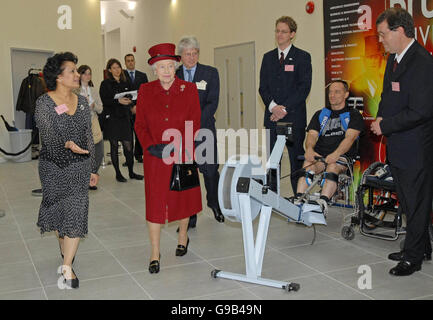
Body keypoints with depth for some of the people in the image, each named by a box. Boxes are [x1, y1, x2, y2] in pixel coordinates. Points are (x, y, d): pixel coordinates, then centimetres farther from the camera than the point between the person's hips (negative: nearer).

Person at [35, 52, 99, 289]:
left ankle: (67, 267, -1)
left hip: (79, 166, 2)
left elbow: (88, 137, 9)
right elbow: (47, 135, -17)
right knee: (57, 211, 13)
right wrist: (67, 145, -37)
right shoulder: (44, 103, -7)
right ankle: (65, 249, 39)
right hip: (53, 165, -2)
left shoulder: (82, 102, 4)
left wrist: (92, 169, 9)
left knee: (76, 213, -6)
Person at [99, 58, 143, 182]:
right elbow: (104, 101, -10)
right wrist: (118, 101, -21)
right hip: (112, 118, -3)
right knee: (114, 146, 3)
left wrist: (131, 106, -1)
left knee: (128, 146, 1)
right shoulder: (105, 84, -2)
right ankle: (118, 173, 12)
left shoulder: (125, 83, 12)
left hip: (124, 117, 4)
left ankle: (131, 172, 12)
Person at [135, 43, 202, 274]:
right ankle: (155, 253, 9)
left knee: (183, 196, 13)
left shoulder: (189, 90, -1)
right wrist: (152, 146, -12)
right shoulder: (145, 91, 2)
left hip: (182, 155, 0)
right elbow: (140, 124, 2)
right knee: (154, 201, -1)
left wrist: (176, 147, -14)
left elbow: (194, 124, -3)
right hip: (154, 157, 0)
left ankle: (183, 236, 39)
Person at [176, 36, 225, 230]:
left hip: (204, 129, -1)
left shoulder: (210, 73, 4)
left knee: (210, 170, 0)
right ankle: (190, 216, 12)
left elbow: (212, 103, -4)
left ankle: (214, 204, 28)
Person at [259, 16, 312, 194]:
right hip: (272, 116, 4)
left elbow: (304, 87, -6)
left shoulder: (303, 57, 2)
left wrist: (285, 108, -13)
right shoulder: (268, 57, 15)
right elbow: (263, 87, 10)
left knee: (296, 158, -1)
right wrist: (273, 106, -8)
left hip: (294, 116, -4)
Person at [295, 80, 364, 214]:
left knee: (332, 167, -36)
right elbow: (312, 135, 8)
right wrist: (309, 149, -17)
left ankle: (322, 203, -53)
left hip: (343, 156, -2)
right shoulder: (320, 114, 23)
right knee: (307, 165, -31)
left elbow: (350, 137, -7)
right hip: (319, 155, 3)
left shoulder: (354, 115, 11)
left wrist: (336, 154, -26)